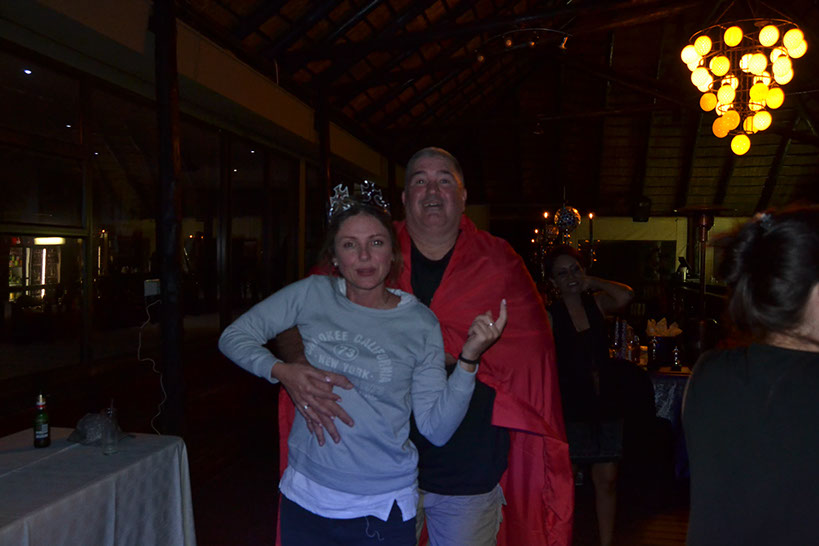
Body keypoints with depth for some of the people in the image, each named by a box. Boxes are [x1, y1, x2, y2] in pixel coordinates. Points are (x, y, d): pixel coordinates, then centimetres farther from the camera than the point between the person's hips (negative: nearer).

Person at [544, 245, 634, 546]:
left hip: (605, 405, 4)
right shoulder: (549, 315, -6)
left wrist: (591, 282, -6)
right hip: (570, 410, -4)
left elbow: (625, 296, -17)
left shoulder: (596, 303, 4)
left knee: (607, 480, 10)